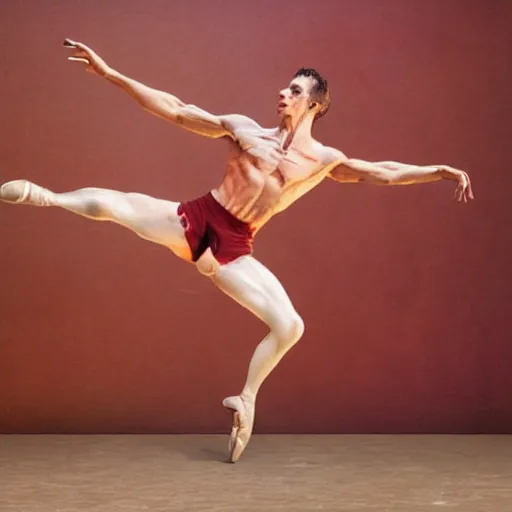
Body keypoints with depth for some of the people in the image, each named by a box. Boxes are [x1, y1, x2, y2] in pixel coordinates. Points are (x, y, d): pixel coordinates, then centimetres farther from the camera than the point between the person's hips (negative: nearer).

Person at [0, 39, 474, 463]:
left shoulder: (324, 161, 4)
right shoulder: (245, 129, 4)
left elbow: (384, 173, 1)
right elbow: (175, 110, 2)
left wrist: (440, 171, -12)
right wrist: (108, 72, -2)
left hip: (234, 247, 0)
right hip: (194, 219, 0)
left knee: (290, 326, -16)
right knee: (109, 203, -21)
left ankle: (246, 400, 8)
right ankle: (49, 198, 11)